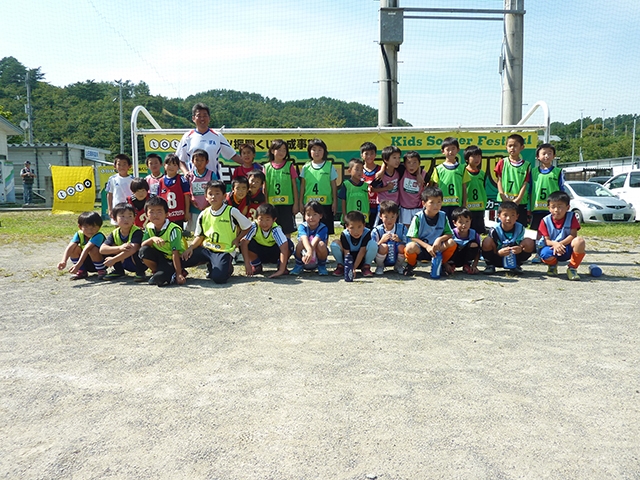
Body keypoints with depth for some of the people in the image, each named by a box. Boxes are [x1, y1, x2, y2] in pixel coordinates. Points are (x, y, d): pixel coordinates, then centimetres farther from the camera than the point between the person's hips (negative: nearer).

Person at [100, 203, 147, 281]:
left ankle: (140, 272, -9)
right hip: (125, 264, 5)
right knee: (106, 250, -14)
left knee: (137, 251, -36)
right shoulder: (114, 234, -5)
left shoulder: (137, 231, -21)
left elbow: (133, 249, -36)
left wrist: (113, 260, -35)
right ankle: (118, 270, 8)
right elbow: (102, 249, -18)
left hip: (139, 262, -5)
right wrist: (119, 248, -35)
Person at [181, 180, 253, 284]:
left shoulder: (232, 212, -7)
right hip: (206, 248, 5)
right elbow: (200, 236, 12)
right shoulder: (203, 215, 6)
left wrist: (236, 240, -4)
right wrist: (191, 248, -4)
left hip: (224, 250, -5)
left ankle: (228, 267, 8)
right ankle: (210, 263, 11)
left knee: (218, 277, -30)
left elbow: (247, 226, 3)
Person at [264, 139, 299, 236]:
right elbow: (265, 187, 7)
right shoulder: (267, 167, 5)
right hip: (272, 205, 1)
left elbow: (294, 185, 4)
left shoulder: (289, 166, 2)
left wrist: (296, 203, 0)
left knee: (287, 232, 3)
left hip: (287, 204, -1)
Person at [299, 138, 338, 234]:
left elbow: (333, 186, 3)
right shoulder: (306, 167, 5)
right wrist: (301, 202, 9)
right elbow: (302, 186, 10)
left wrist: (335, 201, 0)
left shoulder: (329, 166, 1)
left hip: (325, 204, -1)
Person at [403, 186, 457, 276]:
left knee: (452, 243, -23)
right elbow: (413, 237, -12)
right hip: (420, 249, -3)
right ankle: (411, 264, 2)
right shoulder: (418, 217, -11)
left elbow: (449, 234, 1)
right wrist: (427, 246, -24)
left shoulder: (443, 216, 0)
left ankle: (441, 264, 6)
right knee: (410, 247, -36)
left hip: (437, 249, 3)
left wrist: (440, 239, -21)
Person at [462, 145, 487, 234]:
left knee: (479, 232, 10)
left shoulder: (482, 173, 10)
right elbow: (463, 191, -7)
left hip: (479, 208, 5)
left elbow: (483, 190, 16)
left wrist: (484, 204, 13)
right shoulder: (464, 172, -6)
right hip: (468, 208, -5)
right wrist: (464, 205, -10)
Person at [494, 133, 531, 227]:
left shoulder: (526, 165, 5)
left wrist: (518, 200, -13)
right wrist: (504, 198, -11)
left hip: (520, 203, 1)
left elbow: (525, 185, 0)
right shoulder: (502, 162, 4)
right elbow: (499, 181, 0)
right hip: (504, 202, 0)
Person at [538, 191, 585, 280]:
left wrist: (560, 244, -26)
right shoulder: (546, 221, -5)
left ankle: (572, 268, -11)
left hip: (567, 249, 1)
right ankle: (553, 265, 7)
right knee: (545, 254, -37)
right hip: (552, 247, 0)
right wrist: (555, 244, -31)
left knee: (579, 241, -32)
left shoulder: (571, 217, -4)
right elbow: (546, 240, -8)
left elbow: (573, 235, -11)